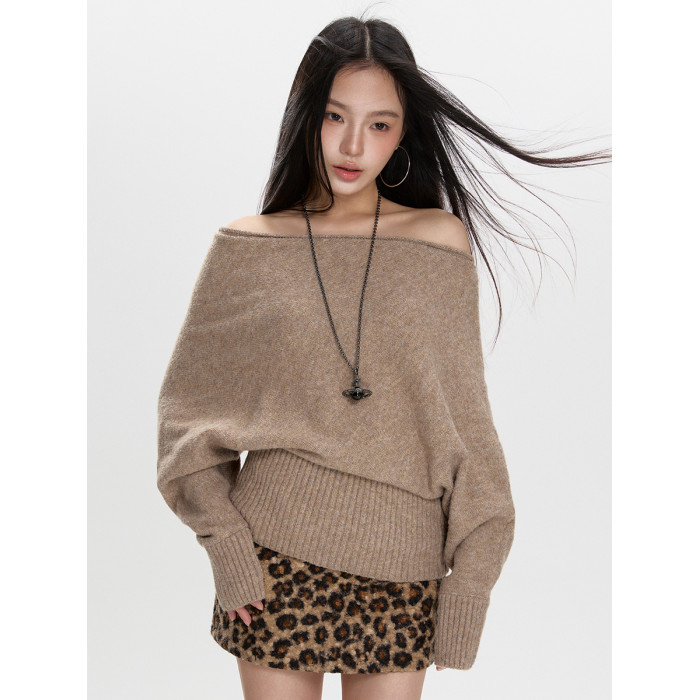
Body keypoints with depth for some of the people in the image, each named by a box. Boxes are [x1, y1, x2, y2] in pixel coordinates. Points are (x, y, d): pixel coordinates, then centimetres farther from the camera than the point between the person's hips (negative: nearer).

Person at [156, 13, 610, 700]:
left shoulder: (442, 240, 2)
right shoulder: (246, 249, 1)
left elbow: (464, 417, 3)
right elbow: (187, 413, 5)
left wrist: (470, 574, -1)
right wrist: (226, 542, -5)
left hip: (402, 568, 1)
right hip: (275, 558, 0)